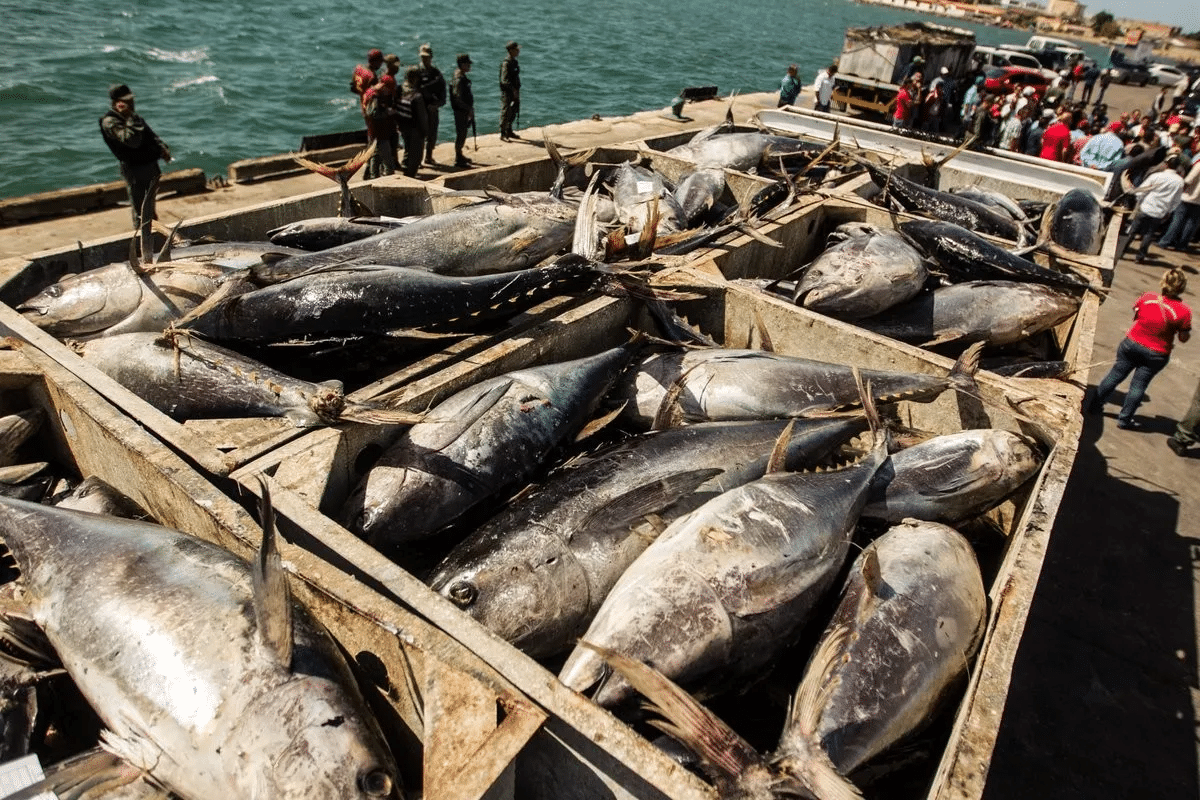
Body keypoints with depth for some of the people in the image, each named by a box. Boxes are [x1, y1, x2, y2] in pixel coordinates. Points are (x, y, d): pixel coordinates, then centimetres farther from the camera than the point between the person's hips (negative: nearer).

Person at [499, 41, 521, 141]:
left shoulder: (514, 62, 12)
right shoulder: (506, 63, -17)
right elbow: (504, 80, -24)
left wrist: (517, 90, 17)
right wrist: (514, 90, -28)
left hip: (515, 92, 9)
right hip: (507, 92, -9)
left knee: (514, 112, 15)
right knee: (505, 113, -4)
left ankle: (509, 132, 27)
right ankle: (502, 134, 3)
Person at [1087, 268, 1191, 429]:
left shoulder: (1146, 298, -11)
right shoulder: (1184, 311, -18)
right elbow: (1183, 338, -8)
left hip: (1131, 343, 2)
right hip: (1156, 355, -2)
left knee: (1115, 375, 14)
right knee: (1138, 386, 9)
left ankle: (1095, 405, 24)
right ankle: (1124, 419, 19)